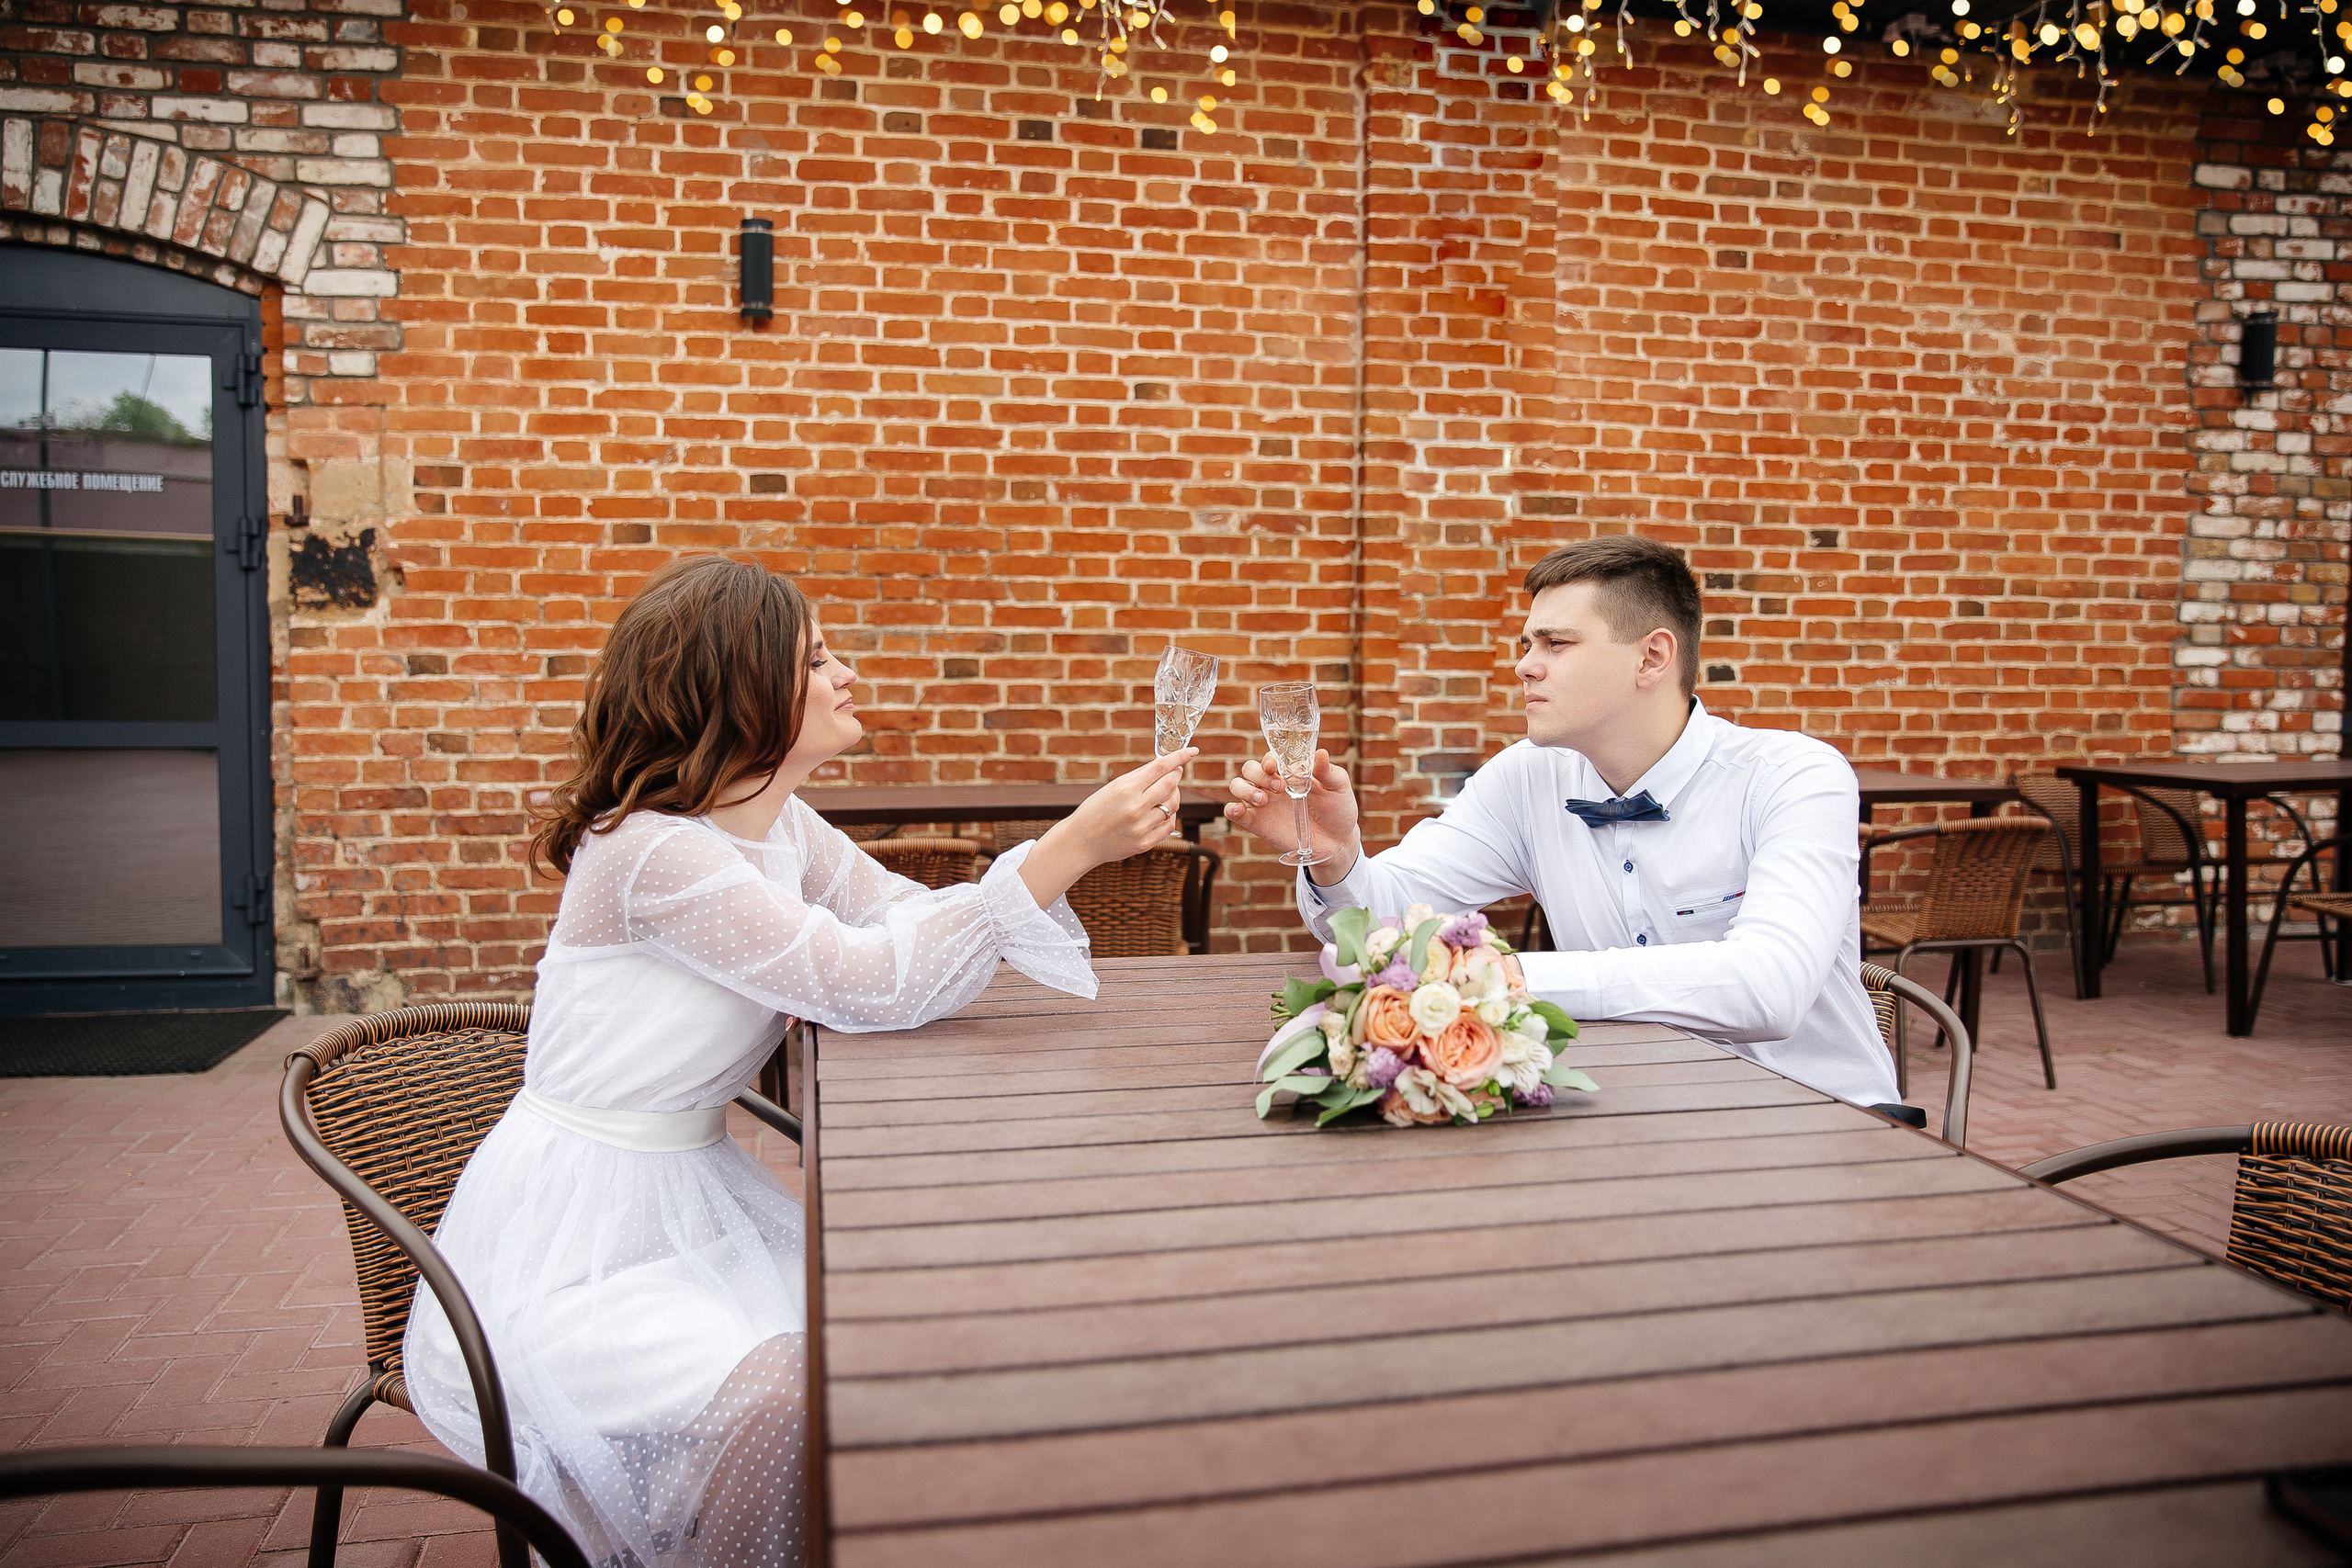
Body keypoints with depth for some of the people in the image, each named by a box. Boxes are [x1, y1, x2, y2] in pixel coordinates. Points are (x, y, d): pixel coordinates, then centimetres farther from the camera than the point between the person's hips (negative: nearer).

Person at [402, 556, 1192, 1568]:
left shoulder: (786, 829, 5)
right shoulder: (648, 852, -24)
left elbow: (923, 926, 1)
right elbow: (871, 983, -28)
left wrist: (1084, 837, -13)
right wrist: (1068, 850, -30)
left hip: (692, 1204, 8)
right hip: (566, 1250, -8)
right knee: (783, 1400, -27)